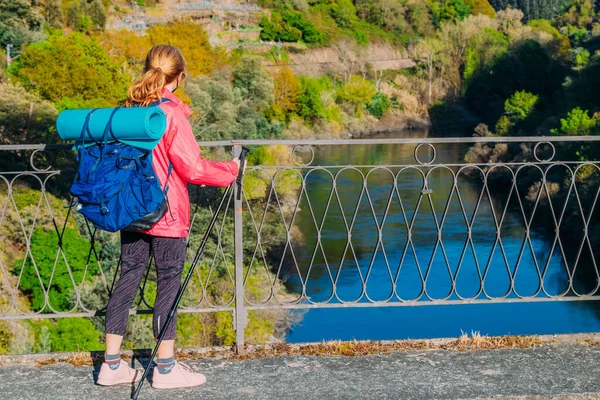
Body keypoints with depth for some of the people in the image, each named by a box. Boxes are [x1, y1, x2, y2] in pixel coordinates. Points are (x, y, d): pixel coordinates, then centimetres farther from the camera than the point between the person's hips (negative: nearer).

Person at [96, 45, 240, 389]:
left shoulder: (129, 110, 4)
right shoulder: (172, 113, -15)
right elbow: (193, 169, -14)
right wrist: (231, 170, 0)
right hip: (166, 214, -6)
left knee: (129, 277, 11)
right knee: (169, 283, 3)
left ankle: (112, 365, 15)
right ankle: (166, 368, 10)